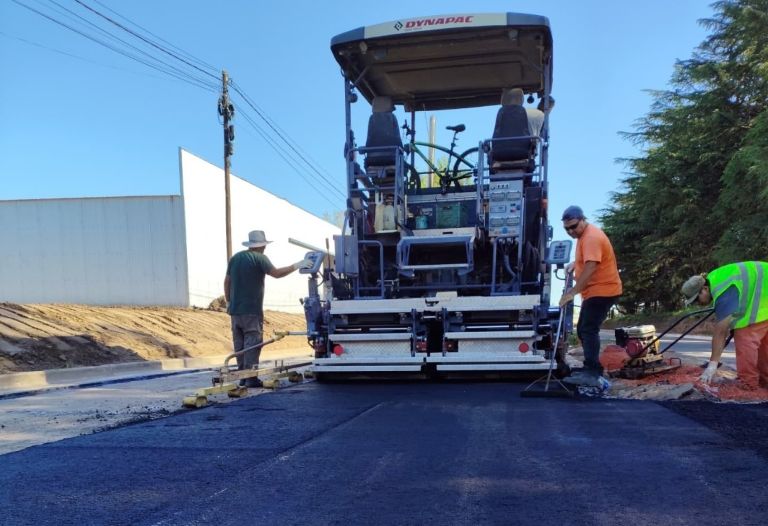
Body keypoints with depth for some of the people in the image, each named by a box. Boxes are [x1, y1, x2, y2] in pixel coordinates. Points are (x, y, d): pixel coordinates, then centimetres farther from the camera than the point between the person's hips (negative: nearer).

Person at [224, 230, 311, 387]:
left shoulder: (235, 258, 12)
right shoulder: (259, 258, -8)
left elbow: (227, 281, 15)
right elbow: (276, 273, -18)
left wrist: (228, 301, 21)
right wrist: (296, 266, -12)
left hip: (235, 310, 7)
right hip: (252, 310, -7)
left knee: (239, 344, 11)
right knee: (252, 343, -4)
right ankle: (251, 378, -7)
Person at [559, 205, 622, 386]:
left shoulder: (591, 237, -21)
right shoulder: (583, 235, 13)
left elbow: (590, 268, -30)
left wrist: (573, 292, -32)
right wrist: (575, 264, 9)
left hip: (602, 290, -11)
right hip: (594, 291, 11)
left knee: (588, 330, -18)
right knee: (583, 330, 15)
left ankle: (591, 374, -21)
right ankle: (593, 369, 22)